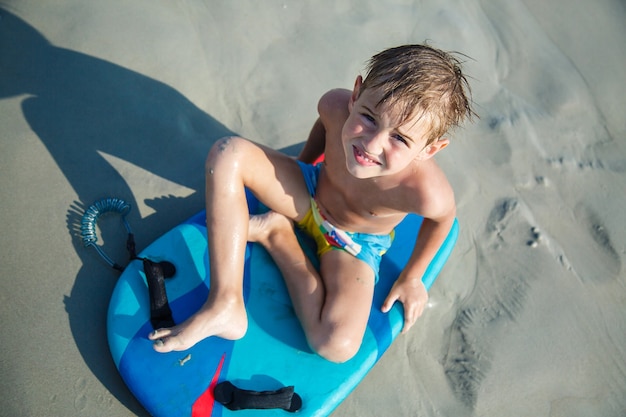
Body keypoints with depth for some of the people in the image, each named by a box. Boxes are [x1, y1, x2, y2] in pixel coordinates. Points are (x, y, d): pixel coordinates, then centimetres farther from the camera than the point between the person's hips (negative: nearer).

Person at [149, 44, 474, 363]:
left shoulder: (427, 192, -38)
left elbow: (443, 217, -12)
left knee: (337, 345, -27)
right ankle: (225, 305, -21)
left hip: (355, 243, -2)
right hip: (309, 193, 3)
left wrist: (411, 278, 0)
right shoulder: (336, 106, -30)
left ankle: (277, 233, -6)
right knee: (228, 153, -24)